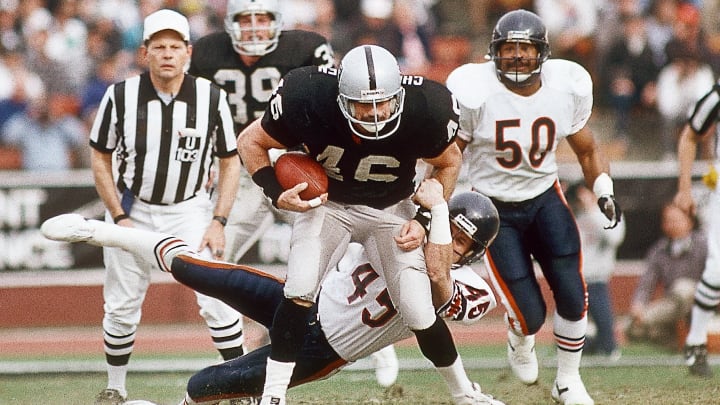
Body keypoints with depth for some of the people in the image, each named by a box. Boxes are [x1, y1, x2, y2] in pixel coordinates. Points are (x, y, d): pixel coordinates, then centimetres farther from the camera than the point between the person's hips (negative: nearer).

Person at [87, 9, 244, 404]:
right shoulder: (120, 96, -12)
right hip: (132, 209, 1)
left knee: (216, 299, -11)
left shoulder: (211, 98, -11)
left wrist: (218, 221, -8)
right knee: (121, 308, 6)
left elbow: (230, 162, 0)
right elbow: (100, 159, -1)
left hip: (189, 210, -1)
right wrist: (119, 218, -7)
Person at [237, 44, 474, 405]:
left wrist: (425, 220, -12)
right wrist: (276, 194, -25)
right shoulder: (308, 100, -30)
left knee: (420, 314, -5)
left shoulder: (423, 111, -27)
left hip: (390, 211, 1)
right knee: (299, 291, -23)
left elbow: (449, 162, -3)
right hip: (327, 203, 0)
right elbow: (251, 141, -11)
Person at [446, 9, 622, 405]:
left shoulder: (566, 88, -10)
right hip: (495, 211, -3)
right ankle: (520, 340, 32)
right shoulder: (476, 93, -21)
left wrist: (604, 192, -10)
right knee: (531, 314, -8)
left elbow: (586, 150, 6)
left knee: (572, 295, -11)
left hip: (546, 199, 3)